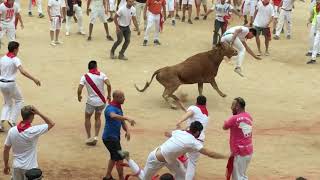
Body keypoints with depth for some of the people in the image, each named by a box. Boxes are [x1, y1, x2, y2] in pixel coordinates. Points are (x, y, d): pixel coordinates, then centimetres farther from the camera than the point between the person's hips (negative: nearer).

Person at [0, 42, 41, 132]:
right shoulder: (15, 59, -14)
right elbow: (22, 71, -27)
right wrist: (34, 79, -28)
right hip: (10, 84, -6)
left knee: (7, 103, 20)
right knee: (19, 100, 16)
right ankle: (12, 120, 6)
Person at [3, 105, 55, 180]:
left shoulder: (12, 131, -8)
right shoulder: (34, 131, -20)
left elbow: (6, 150, 0)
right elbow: (51, 124, -10)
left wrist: (6, 165, 13)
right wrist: (38, 113, -15)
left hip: (17, 167, 4)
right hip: (30, 167, -4)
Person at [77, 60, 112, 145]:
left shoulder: (85, 77, -6)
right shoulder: (101, 75, -4)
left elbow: (79, 89, -12)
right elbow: (108, 85, -16)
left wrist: (79, 96, 8)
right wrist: (109, 95, -2)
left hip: (91, 101, -2)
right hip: (101, 101, 2)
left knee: (87, 118, 20)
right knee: (97, 118, 23)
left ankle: (89, 137, 17)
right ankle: (96, 136, 13)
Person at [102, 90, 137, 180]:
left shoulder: (119, 108, 8)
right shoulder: (110, 108, -22)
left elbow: (122, 121, 9)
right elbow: (113, 116, -46)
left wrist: (127, 130, -11)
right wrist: (127, 118, -59)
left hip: (115, 136, 10)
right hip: (110, 137, -10)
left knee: (114, 157, 23)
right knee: (119, 159, -6)